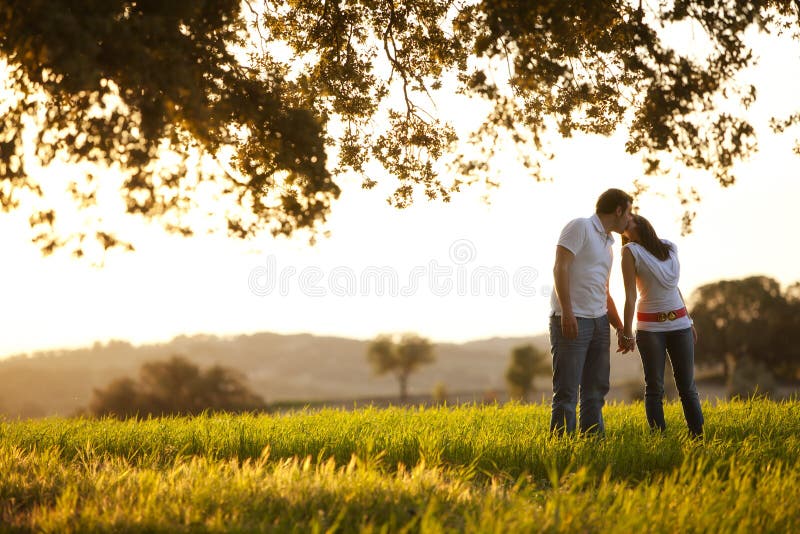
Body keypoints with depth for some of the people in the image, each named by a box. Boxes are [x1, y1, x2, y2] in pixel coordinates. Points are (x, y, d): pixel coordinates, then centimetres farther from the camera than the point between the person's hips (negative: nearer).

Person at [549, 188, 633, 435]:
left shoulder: (607, 244, 22)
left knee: (596, 390, 9)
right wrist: (567, 312, -23)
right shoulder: (580, 227, -4)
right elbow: (560, 268, -14)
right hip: (571, 321, -9)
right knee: (567, 391, -8)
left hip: (599, 322, 9)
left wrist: (621, 328, 19)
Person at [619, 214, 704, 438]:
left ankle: (699, 436, 5)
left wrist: (689, 320, 17)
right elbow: (630, 294, -9)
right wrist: (627, 331, -16)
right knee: (654, 387, -2)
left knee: (687, 386, 2)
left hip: (679, 324, 3)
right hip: (650, 327, -3)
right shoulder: (631, 252, -3)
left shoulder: (670, 247, 9)